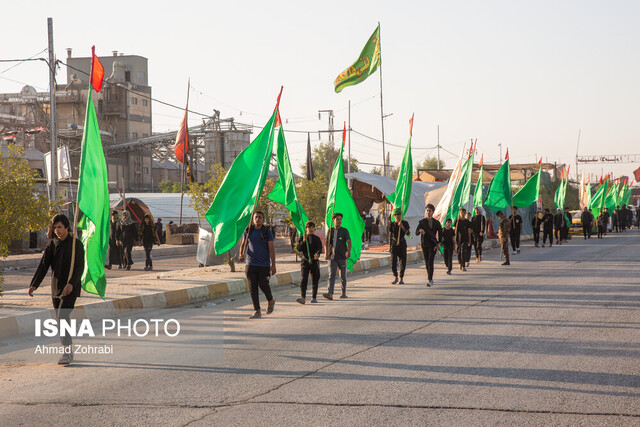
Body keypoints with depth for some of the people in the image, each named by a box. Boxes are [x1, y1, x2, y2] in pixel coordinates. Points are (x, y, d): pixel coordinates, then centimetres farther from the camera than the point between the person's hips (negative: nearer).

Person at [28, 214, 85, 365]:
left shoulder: (76, 244, -6)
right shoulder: (52, 244, 8)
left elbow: (80, 267, -12)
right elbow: (43, 265, 2)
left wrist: (71, 283, -27)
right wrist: (34, 284, -10)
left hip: (70, 289, -6)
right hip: (56, 288, 6)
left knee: (62, 317, -19)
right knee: (61, 320, 9)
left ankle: (67, 353, -21)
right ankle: (69, 352, 20)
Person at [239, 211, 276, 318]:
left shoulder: (267, 231, -3)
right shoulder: (248, 230, 5)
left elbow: (271, 248, -4)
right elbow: (243, 244, 16)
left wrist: (273, 265, -10)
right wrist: (241, 254, -5)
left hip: (264, 264, -3)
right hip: (251, 264, 3)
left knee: (263, 285, -3)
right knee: (253, 287, -1)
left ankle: (271, 300, 28)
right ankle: (257, 311, 4)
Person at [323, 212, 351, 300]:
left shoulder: (344, 231, -1)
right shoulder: (330, 231, 8)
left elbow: (349, 242, -14)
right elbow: (327, 243, 10)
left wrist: (349, 251, -32)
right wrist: (326, 253, -3)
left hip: (342, 257, -1)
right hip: (332, 257, 1)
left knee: (343, 276, 9)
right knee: (331, 275, -11)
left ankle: (344, 292, 25)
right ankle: (330, 294, -23)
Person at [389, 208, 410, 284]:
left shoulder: (405, 223, 0)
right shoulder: (392, 224, 2)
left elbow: (408, 233, -9)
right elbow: (390, 236, 7)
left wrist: (402, 227, -23)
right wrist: (389, 246, 4)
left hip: (402, 243, 0)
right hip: (394, 243, 0)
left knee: (403, 261, -2)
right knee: (393, 261, -5)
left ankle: (401, 279, 8)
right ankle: (395, 278, 11)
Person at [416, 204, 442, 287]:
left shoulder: (436, 222, 0)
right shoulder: (422, 222, -1)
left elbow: (440, 232, 13)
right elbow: (416, 233, -6)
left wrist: (439, 243, 2)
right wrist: (420, 230, -29)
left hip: (433, 245, -2)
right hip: (424, 245, 2)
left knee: (430, 262, -14)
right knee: (427, 262, 9)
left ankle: (429, 280, -18)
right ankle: (430, 278, 26)